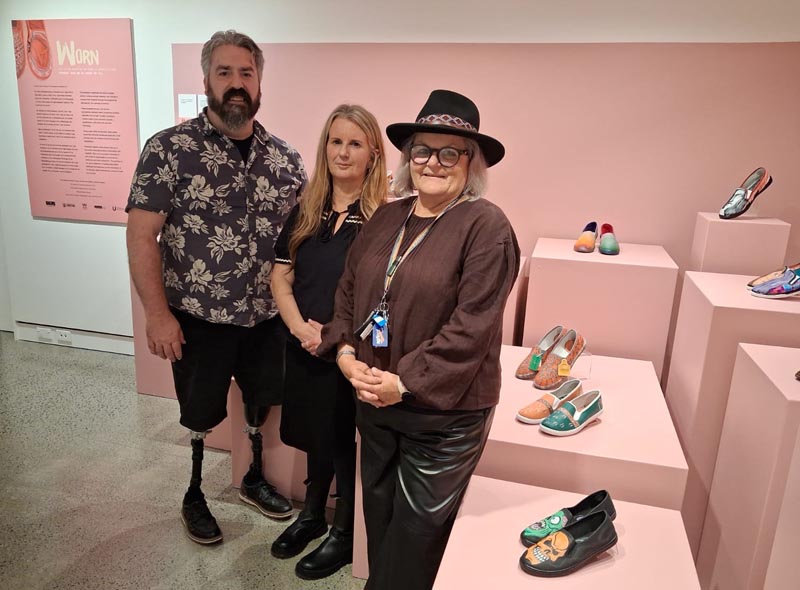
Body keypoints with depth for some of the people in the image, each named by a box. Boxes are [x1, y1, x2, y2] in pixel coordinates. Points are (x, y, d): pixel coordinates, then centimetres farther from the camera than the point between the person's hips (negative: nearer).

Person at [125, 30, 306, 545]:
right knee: (200, 417, 13)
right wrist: (158, 314, -14)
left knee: (262, 404, 18)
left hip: (267, 316, 3)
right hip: (198, 317, -3)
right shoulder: (169, 149, -9)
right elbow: (141, 235, -10)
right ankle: (194, 496, 40)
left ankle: (255, 479, 45)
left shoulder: (285, 157, 1)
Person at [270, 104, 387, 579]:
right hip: (304, 349, 5)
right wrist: (301, 327, -11)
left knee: (345, 440, 10)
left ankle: (346, 533, 32)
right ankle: (313, 514, 44)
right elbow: (281, 277, 4)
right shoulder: (305, 211, 4)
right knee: (314, 434, 21)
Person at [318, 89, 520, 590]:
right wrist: (346, 352, -6)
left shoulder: (486, 226, -15)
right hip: (373, 400, 6)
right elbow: (349, 288, 9)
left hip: (443, 412, -6)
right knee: (379, 512, 24)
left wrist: (405, 381, -20)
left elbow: (471, 326, -21)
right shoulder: (387, 217, 6)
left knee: (417, 528, 13)